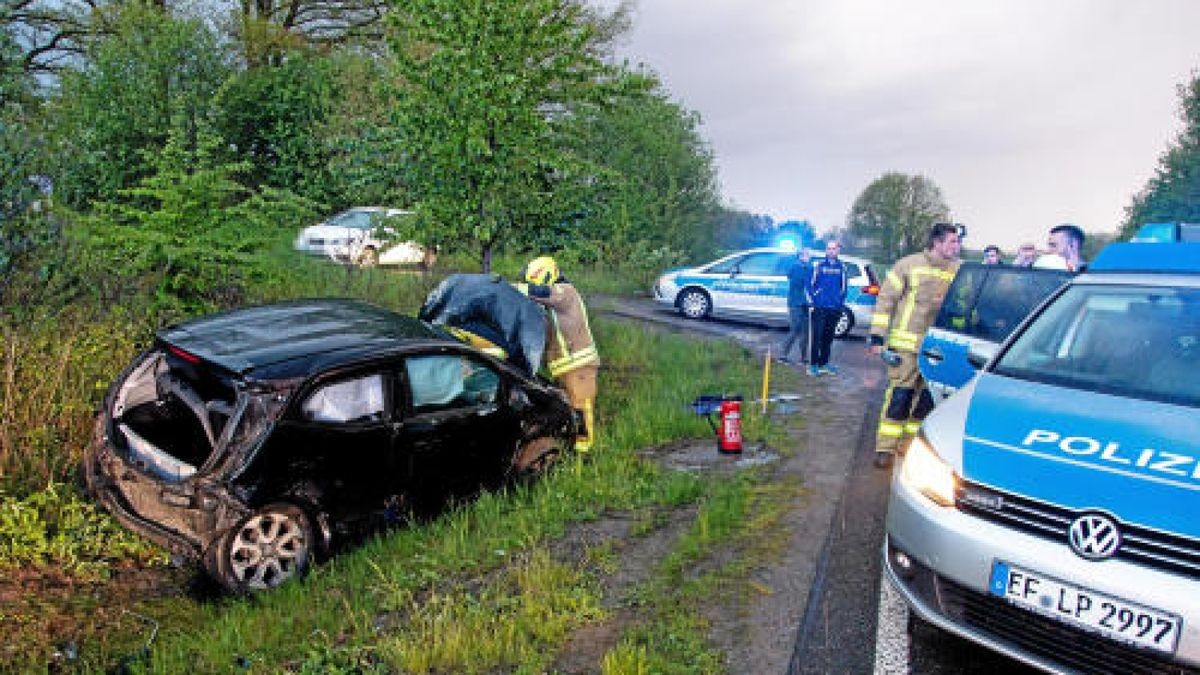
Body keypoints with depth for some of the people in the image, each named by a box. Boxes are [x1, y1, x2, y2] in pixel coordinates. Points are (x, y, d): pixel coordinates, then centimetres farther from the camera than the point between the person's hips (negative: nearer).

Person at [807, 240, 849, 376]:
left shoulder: (841, 267, 10)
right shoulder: (817, 265, 0)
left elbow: (844, 286, 15)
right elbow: (810, 283, 0)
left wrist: (842, 301, 8)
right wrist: (812, 297, -6)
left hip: (835, 308, 4)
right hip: (820, 307, -4)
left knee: (828, 337, 10)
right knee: (817, 336, -7)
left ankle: (824, 363, 19)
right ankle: (813, 365, -3)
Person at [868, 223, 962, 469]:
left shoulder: (958, 271, 8)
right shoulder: (909, 265, -4)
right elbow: (886, 300, -3)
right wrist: (877, 337, -8)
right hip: (906, 345, -4)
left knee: (926, 400, 9)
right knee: (899, 396, -5)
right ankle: (885, 448, 2)